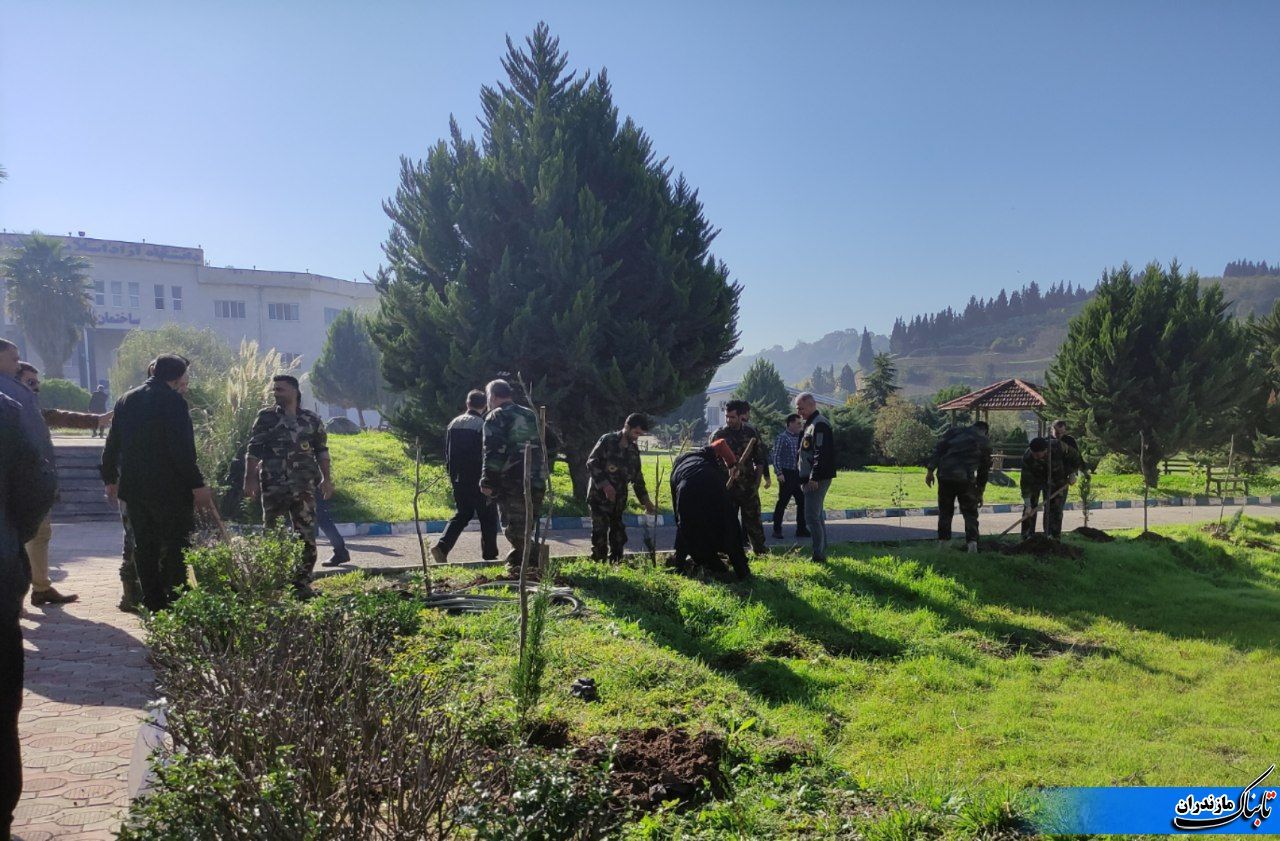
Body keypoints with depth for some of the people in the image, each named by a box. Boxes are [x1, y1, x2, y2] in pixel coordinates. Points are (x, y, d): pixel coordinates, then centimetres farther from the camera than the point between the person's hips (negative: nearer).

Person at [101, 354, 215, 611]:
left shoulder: (126, 400, 12)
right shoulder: (173, 400, -11)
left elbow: (112, 444, 17)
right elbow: (183, 449, -18)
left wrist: (110, 478, 26)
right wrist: (197, 484, -16)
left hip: (133, 487, 7)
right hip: (170, 489, -7)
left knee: (144, 547, 11)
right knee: (176, 546, -2)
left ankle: (154, 605, 15)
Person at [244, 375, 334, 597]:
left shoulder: (312, 420, 8)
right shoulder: (266, 418, 3)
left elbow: (321, 451, 14)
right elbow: (253, 451, 1)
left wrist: (326, 479, 8)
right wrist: (250, 479, -7)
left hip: (304, 487, 1)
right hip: (273, 487, -1)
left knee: (306, 536, 0)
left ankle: (302, 582, 9)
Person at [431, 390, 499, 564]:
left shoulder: (453, 424, 7)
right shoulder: (482, 425, -12)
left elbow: (447, 453, 12)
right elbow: (486, 454, -12)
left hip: (458, 479, 6)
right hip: (478, 479, -6)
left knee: (462, 514, 15)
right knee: (488, 517, 7)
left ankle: (442, 547, -1)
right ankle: (489, 555, 11)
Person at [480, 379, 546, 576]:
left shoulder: (496, 417, -4)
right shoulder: (530, 415, 20)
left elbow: (493, 452, -13)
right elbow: (541, 448, 23)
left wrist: (487, 482, -10)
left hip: (511, 483, -7)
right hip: (537, 482, 8)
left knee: (514, 528, -4)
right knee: (525, 526, 15)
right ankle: (517, 563, 20)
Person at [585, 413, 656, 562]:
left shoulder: (633, 450, 10)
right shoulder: (607, 441, -8)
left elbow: (637, 477, 15)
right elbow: (591, 463, -12)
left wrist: (646, 501, 8)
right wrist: (605, 484, -20)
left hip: (619, 499, 6)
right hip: (599, 496, -6)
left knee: (619, 536, 7)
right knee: (600, 533, -9)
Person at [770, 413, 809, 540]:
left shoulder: (799, 437, 11)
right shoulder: (782, 437, -9)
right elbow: (776, 456, -12)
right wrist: (779, 473, -17)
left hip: (797, 474, 7)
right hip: (786, 474, -7)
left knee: (802, 501, 8)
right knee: (782, 502, -2)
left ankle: (801, 529, 17)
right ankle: (777, 530, 7)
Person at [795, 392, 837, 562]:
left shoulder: (820, 425, -15)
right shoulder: (810, 424, 18)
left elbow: (821, 454, -23)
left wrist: (814, 478, -25)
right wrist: (803, 477, 20)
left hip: (817, 479, -11)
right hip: (812, 479, 11)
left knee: (812, 516, -9)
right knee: (818, 516, 14)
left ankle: (819, 556, -6)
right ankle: (821, 554, 20)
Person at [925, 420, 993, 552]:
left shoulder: (955, 431, 15)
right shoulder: (984, 442, 16)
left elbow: (939, 449, 3)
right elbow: (984, 470, 19)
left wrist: (930, 470, 2)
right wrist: (980, 492, 26)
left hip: (945, 477, 1)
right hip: (966, 480, -1)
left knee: (945, 511, 13)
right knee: (970, 513, 9)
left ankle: (943, 542, 16)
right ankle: (972, 543, -4)